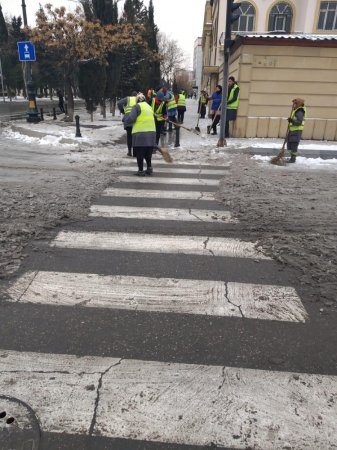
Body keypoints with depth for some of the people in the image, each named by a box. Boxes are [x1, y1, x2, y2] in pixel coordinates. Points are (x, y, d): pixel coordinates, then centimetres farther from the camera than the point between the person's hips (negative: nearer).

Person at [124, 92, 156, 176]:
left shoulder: (137, 106, -2)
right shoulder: (149, 107, 20)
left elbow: (131, 118, -12)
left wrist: (126, 119, 9)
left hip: (140, 133, -6)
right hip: (151, 132, 6)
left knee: (140, 153, 2)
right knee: (148, 153, 17)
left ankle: (141, 171, 6)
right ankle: (149, 168, 21)